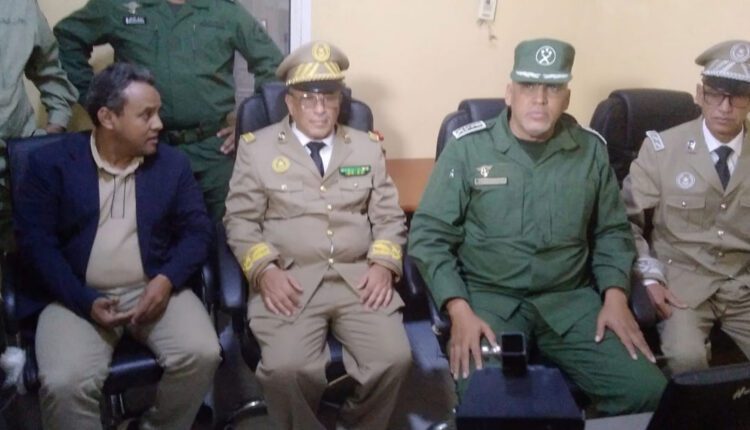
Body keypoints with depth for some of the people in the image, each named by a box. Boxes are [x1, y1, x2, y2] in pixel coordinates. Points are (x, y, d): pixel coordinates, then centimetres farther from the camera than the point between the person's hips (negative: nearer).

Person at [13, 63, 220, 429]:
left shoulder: (173, 163, 9)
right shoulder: (51, 163, 1)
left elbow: (197, 230, 6)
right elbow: (35, 241, -4)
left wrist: (167, 280, -14)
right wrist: (86, 301, -16)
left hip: (155, 289, 2)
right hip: (78, 296, -2)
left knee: (201, 355, -23)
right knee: (64, 383, -27)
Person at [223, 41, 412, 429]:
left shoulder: (367, 147, 16)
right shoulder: (257, 148, 9)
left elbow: (389, 217, 13)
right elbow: (240, 220, 5)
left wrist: (383, 264, -5)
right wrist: (265, 270, -11)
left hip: (359, 278, 2)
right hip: (288, 281, -2)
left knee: (393, 359, -20)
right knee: (286, 369, -27)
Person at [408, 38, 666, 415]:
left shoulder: (591, 150, 6)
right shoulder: (468, 147, -4)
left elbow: (612, 232, 15)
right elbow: (429, 235, -3)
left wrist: (615, 296, -1)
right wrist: (459, 310, -15)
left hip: (569, 299, 4)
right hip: (488, 296, -3)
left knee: (648, 391, -13)